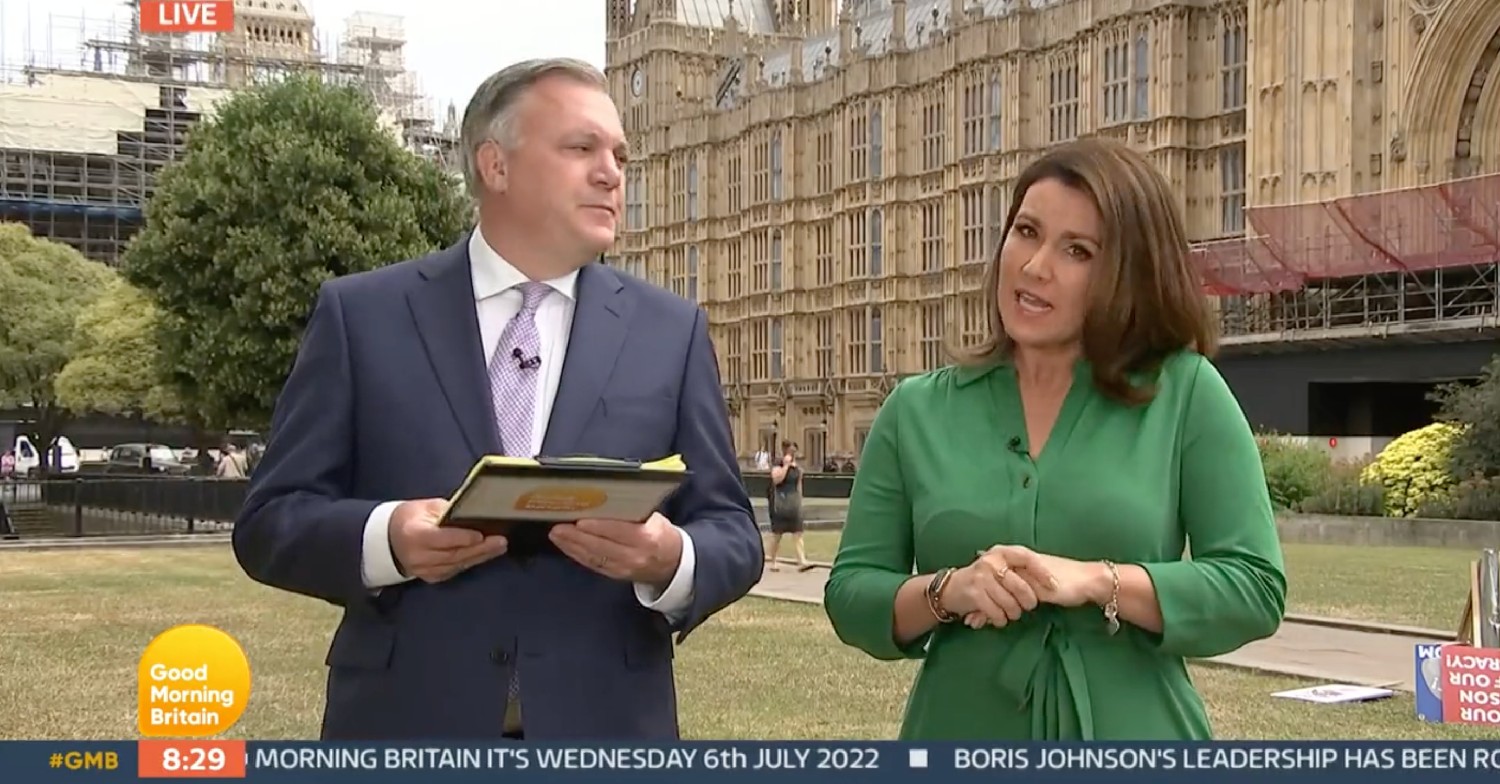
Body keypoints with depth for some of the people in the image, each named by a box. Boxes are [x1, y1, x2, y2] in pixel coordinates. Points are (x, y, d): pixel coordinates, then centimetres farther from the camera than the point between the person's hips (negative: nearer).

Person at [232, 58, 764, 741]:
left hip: (603, 729, 2)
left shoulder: (671, 331, 5)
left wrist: (671, 562, -18)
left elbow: (732, 533, 4)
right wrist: (384, 538, -20)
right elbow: (270, 519, -1)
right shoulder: (361, 315, 1)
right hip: (408, 723, -1)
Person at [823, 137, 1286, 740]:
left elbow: (1256, 587, -6)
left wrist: (1097, 582, -18)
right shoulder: (917, 411, 3)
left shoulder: (1186, 394, -2)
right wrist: (945, 592, -17)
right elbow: (850, 595, 2)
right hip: (959, 737, 2)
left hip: (1133, 750, -1)